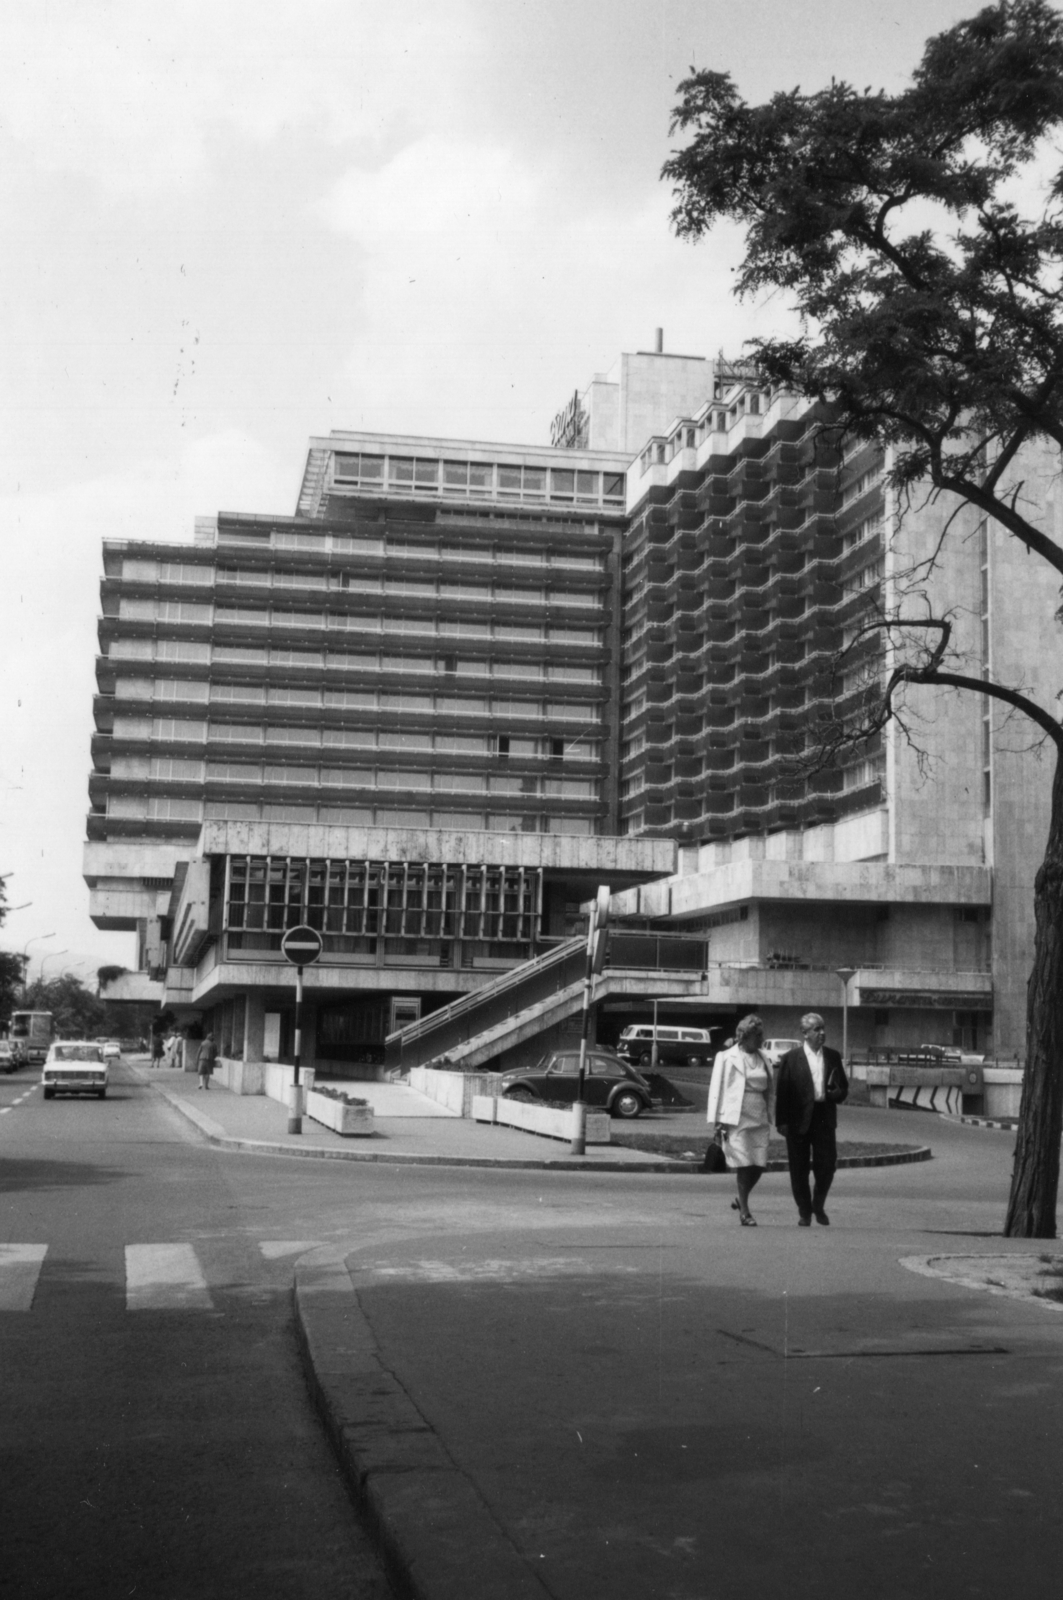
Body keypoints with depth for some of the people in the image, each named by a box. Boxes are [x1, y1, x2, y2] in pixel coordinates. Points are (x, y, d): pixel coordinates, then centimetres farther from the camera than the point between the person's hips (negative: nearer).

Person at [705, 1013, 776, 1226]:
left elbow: (770, 1089, 19)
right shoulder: (727, 1057, -1)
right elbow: (717, 1088, -1)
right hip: (736, 1118, -5)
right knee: (744, 1165, -6)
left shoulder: (763, 1059, 13)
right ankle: (744, 1212, 5)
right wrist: (717, 1120, -5)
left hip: (759, 1119, 5)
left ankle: (740, 1200, 24)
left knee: (759, 1165, 0)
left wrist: (769, 1116, 12)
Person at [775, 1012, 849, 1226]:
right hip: (798, 1121, -2)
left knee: (826, 1166, -2)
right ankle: (804, 1212, 18)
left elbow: (843, 1088, 15)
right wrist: (781, 1121, -10)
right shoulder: (791, 1058, -2)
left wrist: (831, 1095, -7)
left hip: (824, 1120, 2)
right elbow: (782, 1092, -4)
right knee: (799, 1170, 4)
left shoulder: (833, 1056, 9)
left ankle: (818, 1206, 22)